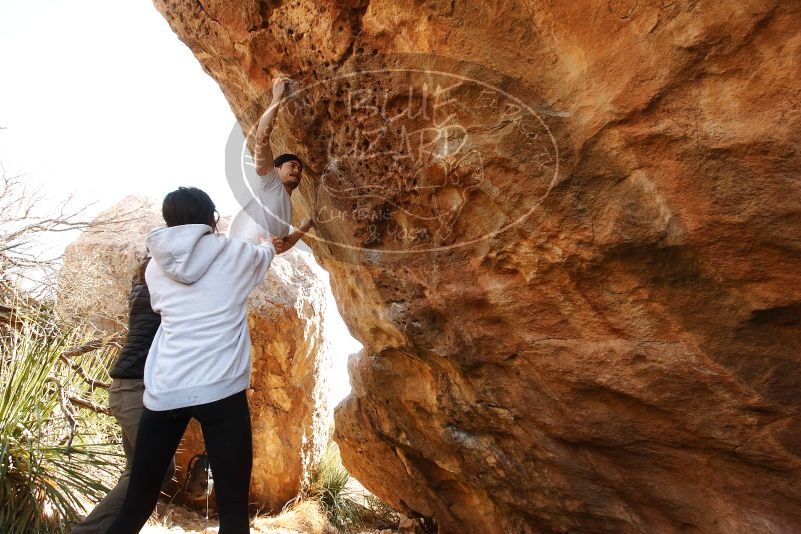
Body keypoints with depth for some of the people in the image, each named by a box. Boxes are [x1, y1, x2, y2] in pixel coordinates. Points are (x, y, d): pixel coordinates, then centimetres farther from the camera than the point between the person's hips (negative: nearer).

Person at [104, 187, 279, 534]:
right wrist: (269, 244, 53)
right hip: (221, 389, -3)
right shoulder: (236, 253, 6)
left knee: (136, 504, 16)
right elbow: (266, 253, 28)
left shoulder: (155, 267, 13)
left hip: (162, 392, 4)